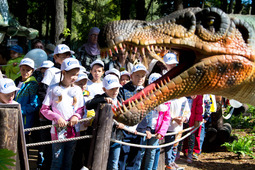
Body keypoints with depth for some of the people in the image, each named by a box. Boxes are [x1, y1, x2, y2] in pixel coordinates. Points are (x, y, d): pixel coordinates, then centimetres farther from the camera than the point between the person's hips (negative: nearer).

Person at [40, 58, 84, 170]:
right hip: (58, 130, -3)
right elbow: (44, 109, -2)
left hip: (72, 130, 3)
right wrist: (57, 118, -15)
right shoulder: (53, 89, -1)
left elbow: (81, 109, 12)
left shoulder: (77, 90, 10)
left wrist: (76, 116, -9)